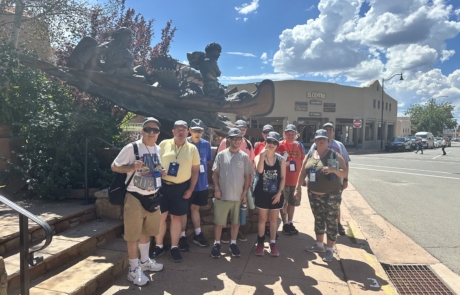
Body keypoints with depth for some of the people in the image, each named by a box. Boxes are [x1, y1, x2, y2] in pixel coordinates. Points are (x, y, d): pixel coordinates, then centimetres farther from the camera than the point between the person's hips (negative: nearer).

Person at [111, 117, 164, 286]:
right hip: (135, 198, -6)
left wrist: (161, 173, -2)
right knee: (133, 234, 3)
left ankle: (144, 261, 38)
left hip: (153, 197, 6)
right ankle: (134, 269, 19)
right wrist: (132, 167, -25)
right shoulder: (131, 148, -14)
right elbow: (114, 167, -8)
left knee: (146, 231, 20)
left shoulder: (158, 150, 6)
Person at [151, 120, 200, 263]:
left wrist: (191, 189, -1)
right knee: (160, 217, 6)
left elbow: (195, 170, 4)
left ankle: (174, 247, 22)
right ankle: (159, 246, 23)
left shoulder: (192, 149, 1)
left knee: (176, 218, 9)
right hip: (162, 185, 0)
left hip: (181, 187, 0)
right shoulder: (164, 144, 0)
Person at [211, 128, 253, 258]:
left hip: (238, 196, 1)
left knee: (236, 221, 12)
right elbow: (215, 173, 2)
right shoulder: (221, 155, -1)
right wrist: (216, 188, -8)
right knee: (219, 221, 7)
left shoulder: (244, 157, 1)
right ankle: (217, 244, 22)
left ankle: (233, 244, 27)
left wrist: (245, 193, -1)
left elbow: (248, 176, 4)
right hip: (222, 195, -1)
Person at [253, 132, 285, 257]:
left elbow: (283, 178, -1)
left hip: (276, 194, 1)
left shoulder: (281, 159, 0)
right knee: (262, 219, 8)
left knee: (273, 219, 11)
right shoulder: (259, 156, -4)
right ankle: (260, 243, 20)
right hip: (262, 193, -1)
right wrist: (263, 154, -25)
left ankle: (273, 244, 21)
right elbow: (259, 170, -24)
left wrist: (279, 193, -9)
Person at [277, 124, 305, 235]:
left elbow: (302, 162, 12)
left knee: (292, 203, 15)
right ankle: (285, 224, 19)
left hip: (296, 180, 5)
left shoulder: (299, 146, 6)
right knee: (284, 203, 6)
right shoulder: (280, 145, -8)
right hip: (284, 180, -5)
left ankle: (290, 223, 29)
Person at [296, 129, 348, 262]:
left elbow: (345, 174, -10)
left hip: (331, 196, -4)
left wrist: (333, 169, -28)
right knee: (318, 220, 16)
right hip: (313, 195, 5)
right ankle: (319, 244, 31)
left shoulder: (335, 155, -8)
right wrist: (298, 188, 5)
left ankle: (329, 249, 15)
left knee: (331, 222, 3)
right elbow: (303, 173, 9)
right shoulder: (310, 156, 5)